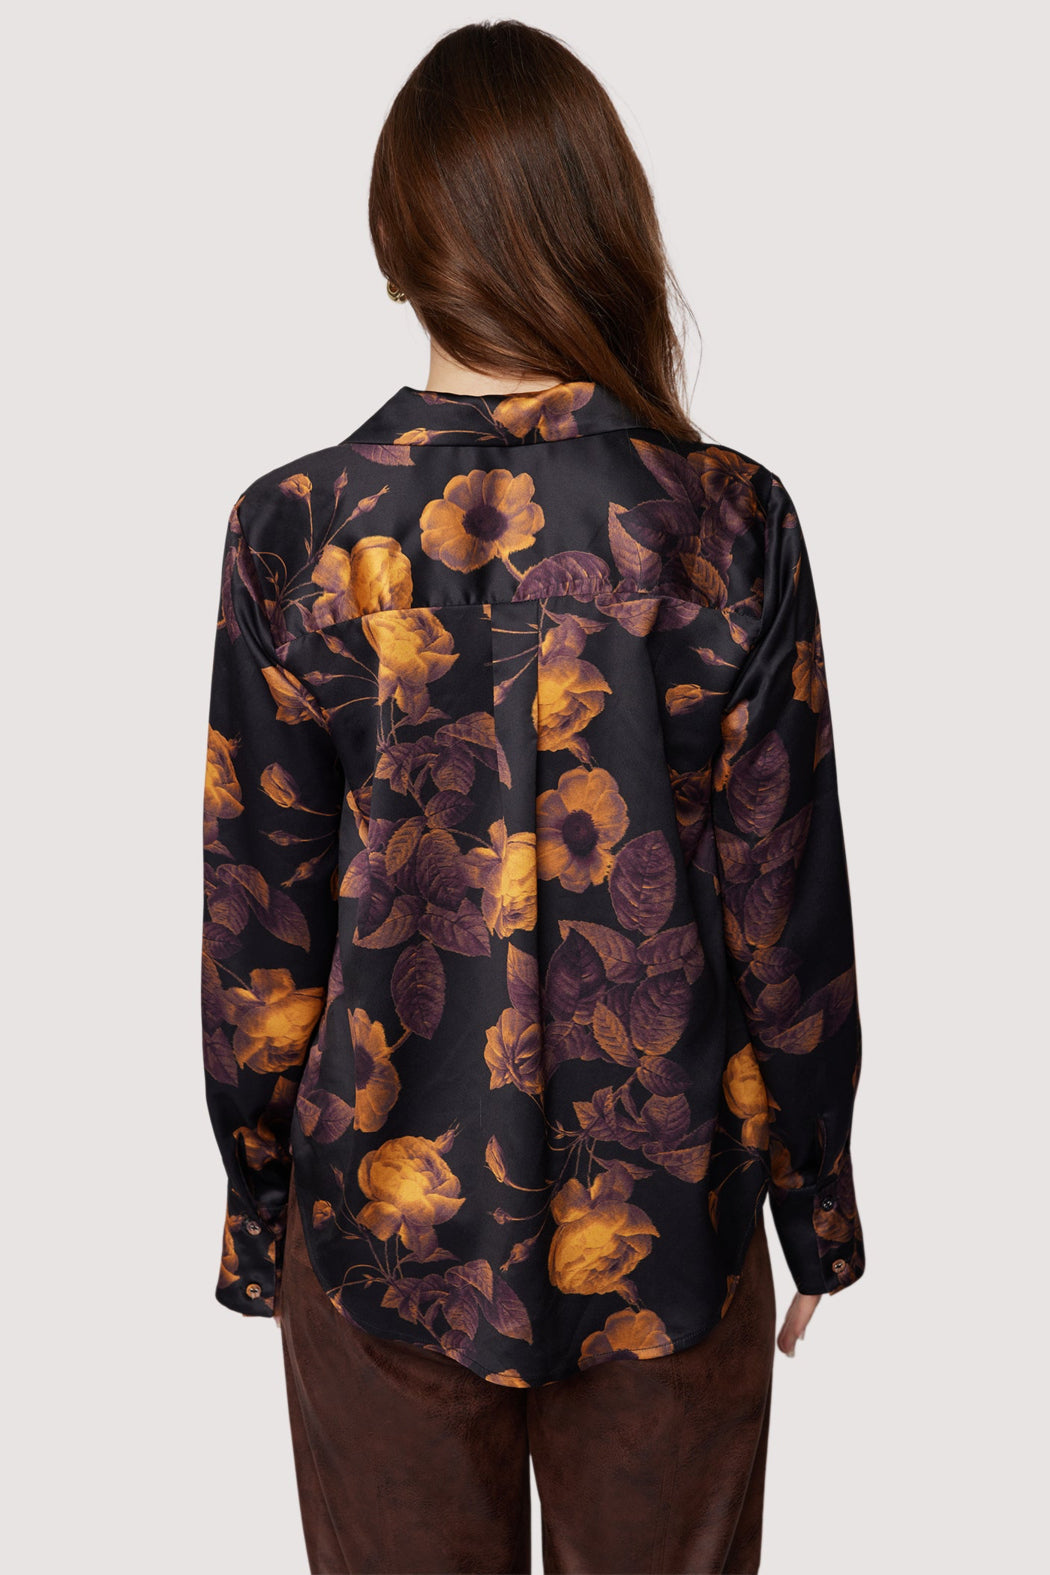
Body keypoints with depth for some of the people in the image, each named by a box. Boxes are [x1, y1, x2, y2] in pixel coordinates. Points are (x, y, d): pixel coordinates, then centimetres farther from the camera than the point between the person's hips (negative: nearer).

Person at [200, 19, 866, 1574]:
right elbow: (788, 916, -7)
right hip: (668, 1223, 0)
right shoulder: (730, 523, -13)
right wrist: (819, 1215, 7)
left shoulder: (294, 531, -12)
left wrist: (259, 1216, 8)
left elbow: (260, 936, -6)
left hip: (388, 1222, 0)